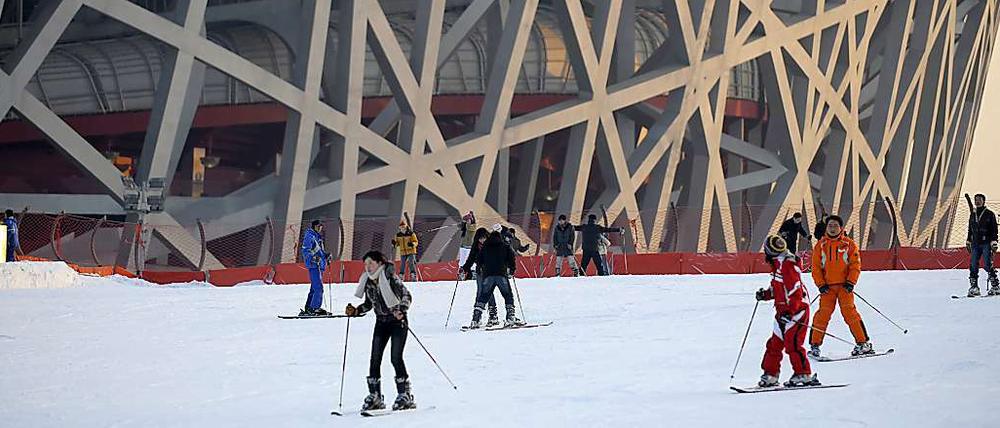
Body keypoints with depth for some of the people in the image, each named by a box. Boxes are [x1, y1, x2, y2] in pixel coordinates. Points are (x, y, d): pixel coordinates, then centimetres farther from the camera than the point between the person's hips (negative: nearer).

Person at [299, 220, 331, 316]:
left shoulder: (318, 237, 22)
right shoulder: (309, 236, -7)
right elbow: (305, 250, -15)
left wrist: (326, 255, 13)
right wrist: (313, 258, -29)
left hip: (320, 265, 10)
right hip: (314, 265, -10)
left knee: (314, 288, 13)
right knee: (318, 287, -15)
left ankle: (308, 309, 18)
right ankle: (314, 308, -14)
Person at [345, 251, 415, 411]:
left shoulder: (390, 278, -17)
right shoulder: (367, 282, 2)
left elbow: (407, 296, -19)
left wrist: (401, 310, -35)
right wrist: (355, 311, 0)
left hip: (397, 321, -6)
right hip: (381, 322, 6)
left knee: (396, 358, -12)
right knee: (375, 359, 0)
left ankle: (405, 396, -3)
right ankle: (374, 397, 7)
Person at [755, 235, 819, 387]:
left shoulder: (787, 266, -18)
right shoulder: (778, 265, 13)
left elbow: (795, 290, -24)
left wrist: (789, 311, -29)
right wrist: (766, 294, 14)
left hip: (796, 310, -10)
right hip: (783, 311, 10)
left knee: (792, 343, -13)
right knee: (775, 343, 11)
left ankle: (804, 375, -8)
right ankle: (770, 376, 17)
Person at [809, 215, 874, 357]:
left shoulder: (849, 244, 4)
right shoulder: (820, 245, 8)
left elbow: (855, 265, 2)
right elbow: (816, 267, 7)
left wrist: (851, 282, -8)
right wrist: (821, 284, -4)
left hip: (844, 285, -1)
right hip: (827, 286, 1)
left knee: (849, 312, -10)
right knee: (823, 313, -6)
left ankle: (863, 343, -5)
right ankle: (814, 345, 1)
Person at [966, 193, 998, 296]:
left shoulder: (989, 214, 0)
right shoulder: (972, 215, 16)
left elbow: (994, 230, -2)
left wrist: (994, 243, -9)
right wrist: (968, 242, 19)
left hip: (986, 244, -5)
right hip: (975, 244, 5)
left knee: (988, 265, -11)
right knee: (973, 266, -2)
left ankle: (995, 287, -5)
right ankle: (974, 287, 3)